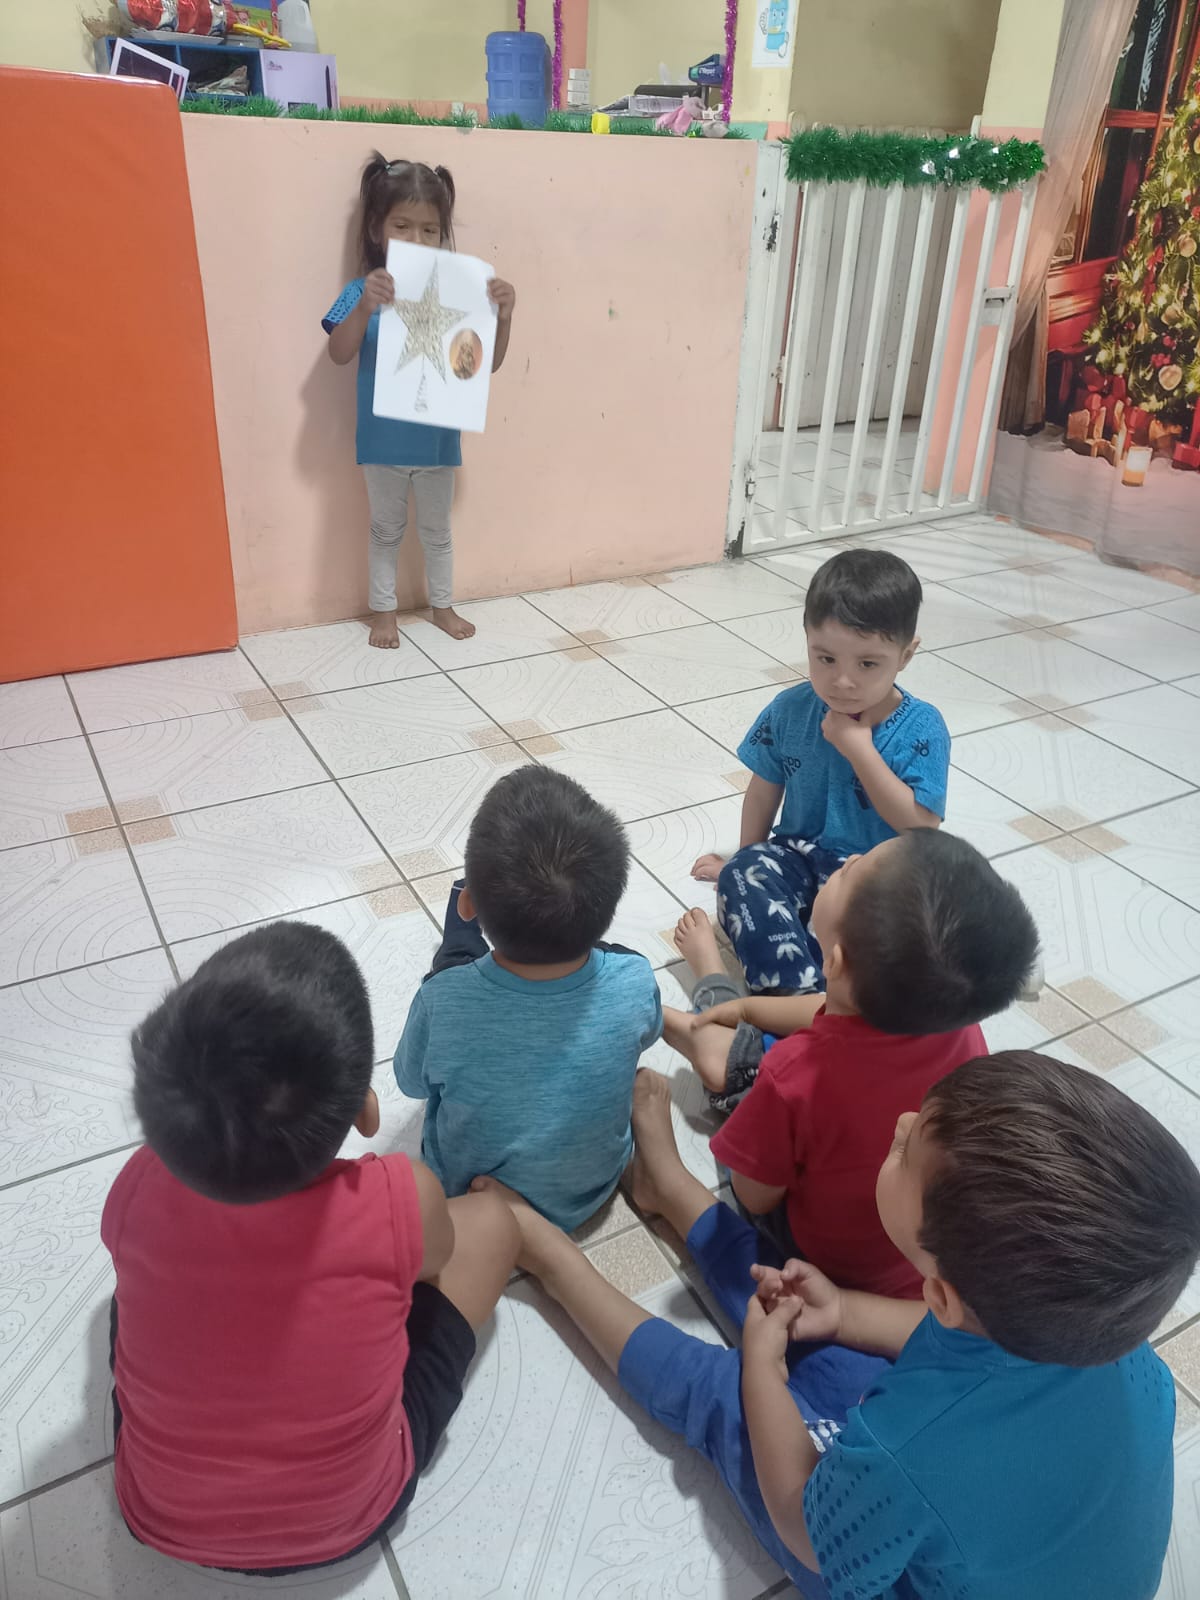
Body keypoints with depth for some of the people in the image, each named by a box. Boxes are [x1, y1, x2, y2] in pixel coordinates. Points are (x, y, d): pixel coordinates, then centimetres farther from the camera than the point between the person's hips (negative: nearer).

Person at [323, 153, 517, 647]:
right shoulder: (364, 292, -7)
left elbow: (488, 364, -3)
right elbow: (339, 354, -18)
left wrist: (503, 317, -21)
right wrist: (365, 307, -34)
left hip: (437, 439, 2)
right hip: (383, 440, -2)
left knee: (437, 530, 18)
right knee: (386, 530, 14)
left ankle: (443, 606, 34)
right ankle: (383, 611, 29)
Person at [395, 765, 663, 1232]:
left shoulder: (442, 1002, -37)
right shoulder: (633, 983, -33)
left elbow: (412, 1082, -12)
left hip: (468, 1195, -1)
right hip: (592, 1191, 1)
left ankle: (463, 935, 48)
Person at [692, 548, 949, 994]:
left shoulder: (921, 729, -13)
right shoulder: (790, 710, -6)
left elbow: (920, 827, -19)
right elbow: (765, 790, 8)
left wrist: (859, 749, -24)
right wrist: (749, 860, 15)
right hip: (799, 856, 3)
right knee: (740, 876, -27)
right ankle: (797, 991, -39)